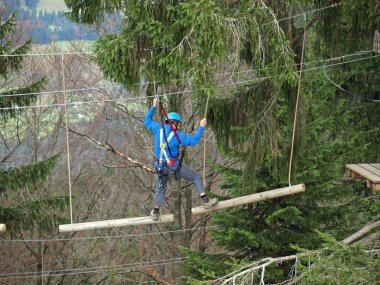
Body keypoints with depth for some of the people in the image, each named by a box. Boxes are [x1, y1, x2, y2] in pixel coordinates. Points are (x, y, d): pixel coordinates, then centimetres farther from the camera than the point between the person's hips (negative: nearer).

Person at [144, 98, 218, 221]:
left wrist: (154, 107, 19)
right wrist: (201, 127, -10)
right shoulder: (177, 135, -16)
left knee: (160, 188, 22)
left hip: (160, 166, 5)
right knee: (196, 177, 7)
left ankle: (156, 212, 29)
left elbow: (147, 121, 13)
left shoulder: (158, 129, -3)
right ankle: (206, 201, 0)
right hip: (174, 166, -5)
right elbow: (194, 140, -17)